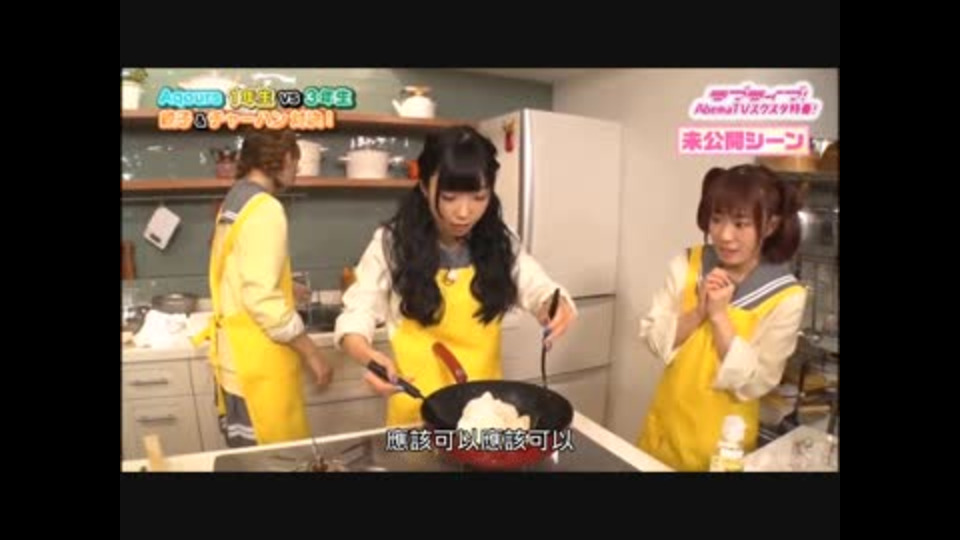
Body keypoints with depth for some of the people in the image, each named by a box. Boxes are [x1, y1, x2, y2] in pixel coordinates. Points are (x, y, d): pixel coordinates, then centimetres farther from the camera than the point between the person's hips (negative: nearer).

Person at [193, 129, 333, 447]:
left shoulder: (235, 202, 11)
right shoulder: (264, 209, -18)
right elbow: (263, 300, -23)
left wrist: (285, 290, 36)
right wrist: (312, 353, -15)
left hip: (237, 354, 9)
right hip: (256, 361, -9)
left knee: (250, 456, 19)